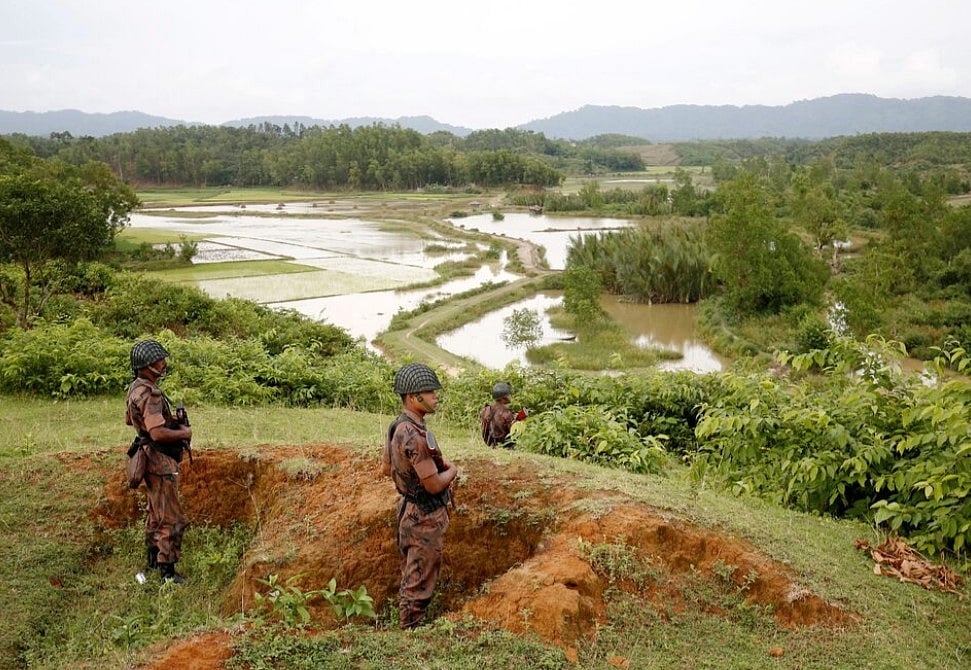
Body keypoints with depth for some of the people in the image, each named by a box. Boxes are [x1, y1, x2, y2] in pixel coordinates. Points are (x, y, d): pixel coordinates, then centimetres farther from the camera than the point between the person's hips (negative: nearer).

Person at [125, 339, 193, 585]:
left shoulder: (135, 388, 8)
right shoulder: (150, 394, -24)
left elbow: (129, 420, 23)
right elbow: (158, 433, -33)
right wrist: (183, 433, -15)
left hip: (152, 459, 10)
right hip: (160, 461, -10)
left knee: (156, 514, 21)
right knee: (172, 520, -3)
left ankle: (153, 564, 32)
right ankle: (167, 572, 3)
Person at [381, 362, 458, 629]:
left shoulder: (397, 426, 2)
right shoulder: (416, 435, -28)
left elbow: (386, 467, 15)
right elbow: (434, 485, -25)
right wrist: (452, 470, -6)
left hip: (409, 509, 10)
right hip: (425, 517, -10)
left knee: (411, 576, 22)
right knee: (420, 582, 3)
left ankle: (408, 625, 34)